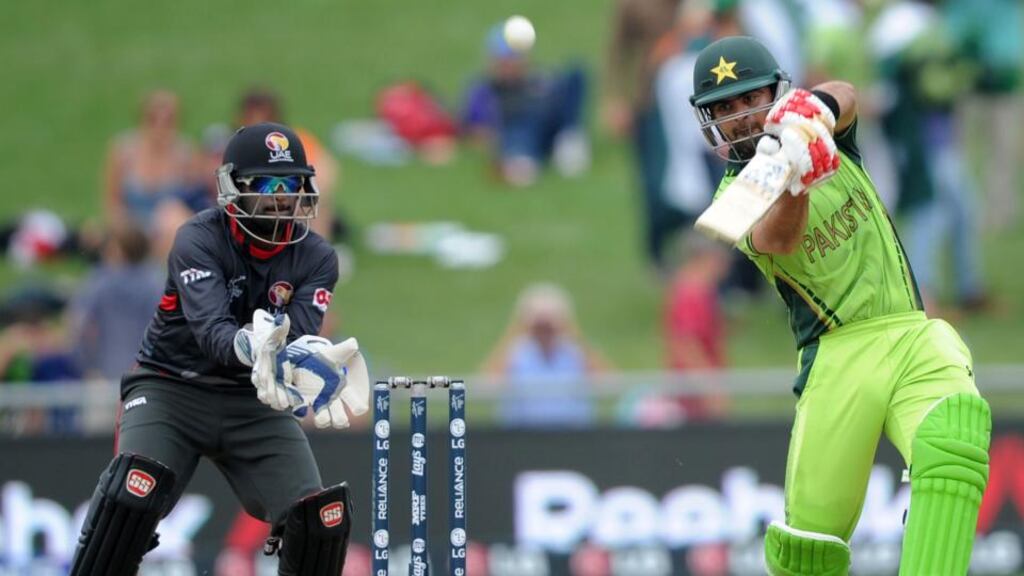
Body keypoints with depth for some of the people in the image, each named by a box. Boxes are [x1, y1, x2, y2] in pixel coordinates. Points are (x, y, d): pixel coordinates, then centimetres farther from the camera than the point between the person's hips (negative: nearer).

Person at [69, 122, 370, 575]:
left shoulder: (315, 258, -3)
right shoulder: (199, 240, -15)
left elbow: (300, 337, -18)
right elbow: (210, 329, -31)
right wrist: (252, 350, -54)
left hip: (254, 401, 4)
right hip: (172, 387, -4)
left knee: (323, 519, -9)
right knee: (134, 493, -30)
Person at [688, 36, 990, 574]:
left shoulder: (823, 139, 12)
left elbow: (844, 97, -11)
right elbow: (778, 239, -20)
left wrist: (815, 108, -35)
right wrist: (796, 184, -43)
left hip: (913, 337, 1)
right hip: (840, 354, -1)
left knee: (952, 442, -29)